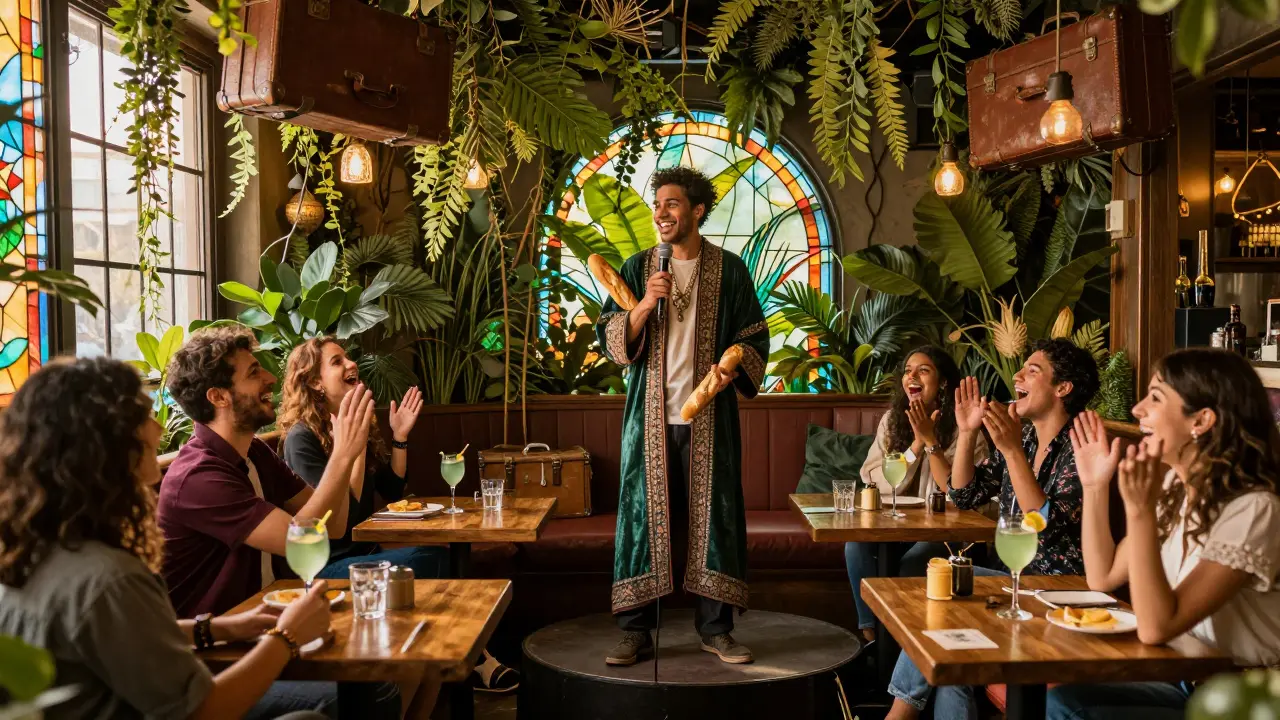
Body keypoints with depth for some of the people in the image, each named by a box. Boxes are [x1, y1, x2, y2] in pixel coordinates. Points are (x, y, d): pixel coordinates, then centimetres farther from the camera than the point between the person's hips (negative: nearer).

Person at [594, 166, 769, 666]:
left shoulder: (729, 269, 4)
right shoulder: (637, 268, 7)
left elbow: (754, 337, 7)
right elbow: (610, 338, 1)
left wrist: (732, 366, -13)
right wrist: (645, 303, -15)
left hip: (708, 414, 0)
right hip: (651, 414, 1)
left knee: (714, 514, 3)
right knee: (643, 513, 1)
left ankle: (715, 627, 15)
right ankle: (636, 630, 10)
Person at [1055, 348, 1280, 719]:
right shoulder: (1175, 488, 3)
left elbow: (1156, 628, -27)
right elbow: (1103, 578, 10)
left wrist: (1140, 511, -35)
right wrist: (1095, 486, 2)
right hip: (1182, 679, 7)